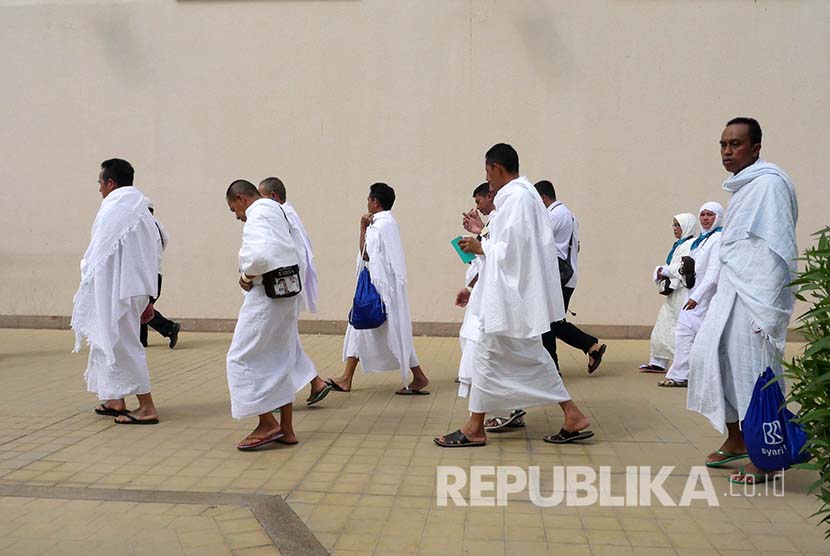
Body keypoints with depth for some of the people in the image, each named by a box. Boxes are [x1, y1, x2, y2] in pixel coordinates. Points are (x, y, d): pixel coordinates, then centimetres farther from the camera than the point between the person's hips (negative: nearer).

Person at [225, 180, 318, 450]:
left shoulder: (256, 216, -12)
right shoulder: (275, 212, 17)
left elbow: (260, 255, -31)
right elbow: (296, 258, 22)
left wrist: (246, 276, -12)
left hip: (268, 295, -10)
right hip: (288, 294, 10)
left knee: (242, 358, 0)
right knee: (281, 359, 14)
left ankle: (268, 424, 2)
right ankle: (285, 428, 21)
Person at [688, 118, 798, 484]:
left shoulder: (769, 183, -11)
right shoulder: (742, 186, 18)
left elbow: (776, 250, -17)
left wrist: (765, 311, -20)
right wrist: (722, 289, 16)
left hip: (755, 294, -9)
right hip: (731, 291, 9)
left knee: (753, 369, -4)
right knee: (709, 356, 9)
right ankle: (735, 440, 24)